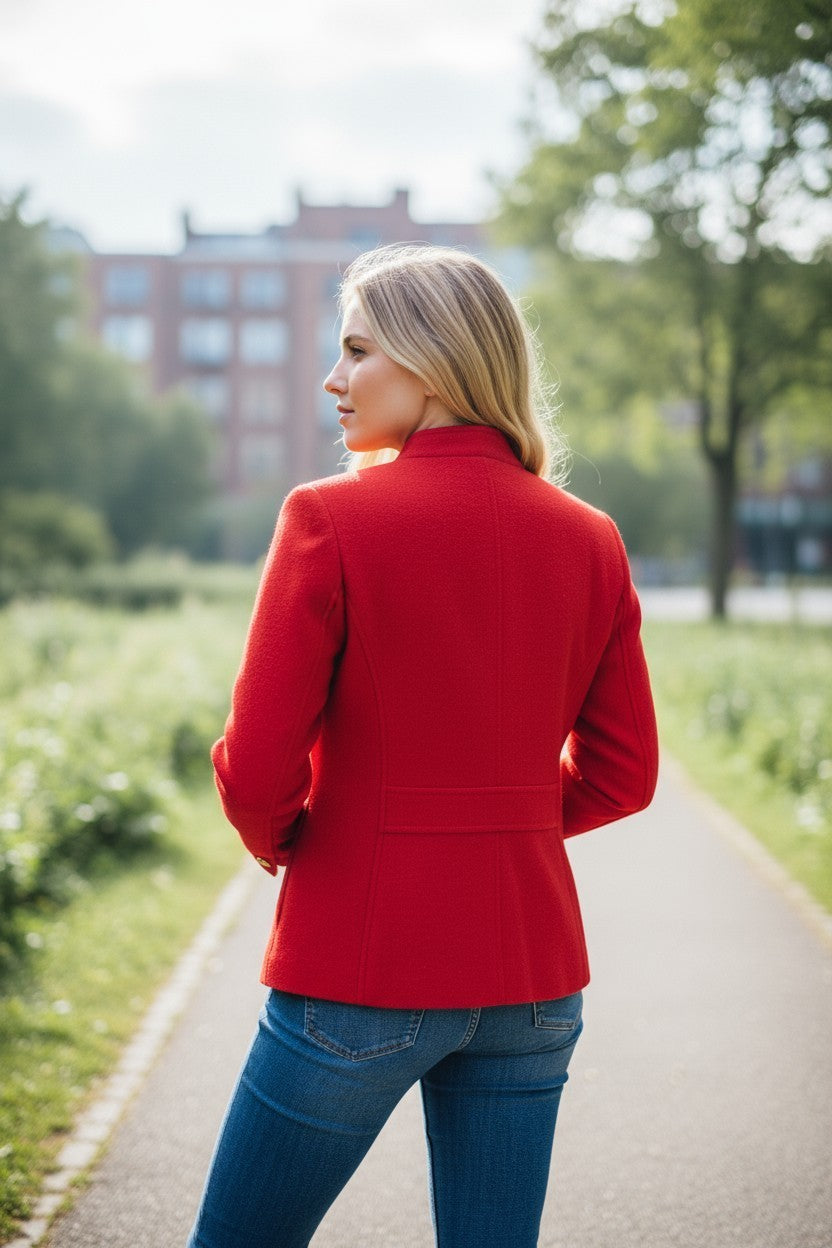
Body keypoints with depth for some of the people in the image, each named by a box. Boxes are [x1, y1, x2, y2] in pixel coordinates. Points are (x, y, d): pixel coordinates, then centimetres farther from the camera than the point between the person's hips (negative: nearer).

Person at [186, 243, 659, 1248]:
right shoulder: (587, 540, 3)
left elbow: (256, 766, -13)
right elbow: (622, 774, 7)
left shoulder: (331, 519, -12)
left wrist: (277, 842, 7)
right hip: (531, 971, 5)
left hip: (361, 973, -5)